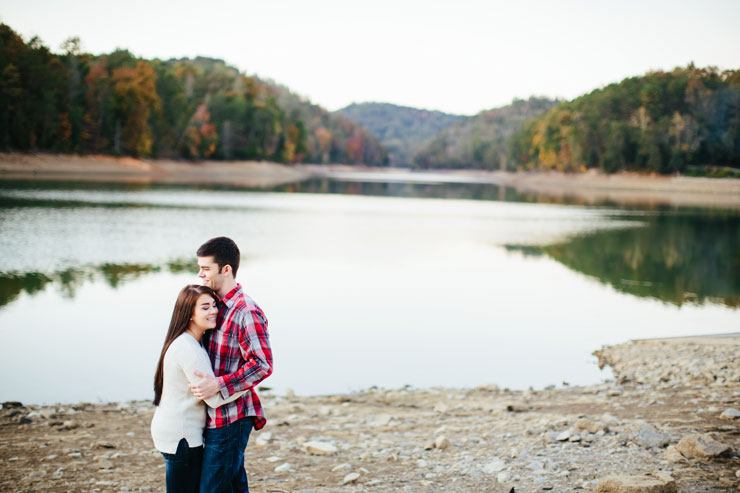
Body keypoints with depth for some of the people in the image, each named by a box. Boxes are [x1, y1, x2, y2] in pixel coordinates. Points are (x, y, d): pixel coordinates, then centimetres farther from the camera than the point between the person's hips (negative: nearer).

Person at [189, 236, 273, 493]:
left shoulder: (246, 312, -18)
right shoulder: (217, 306, 11)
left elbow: (263, 365, -24)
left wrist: (218, 385, -27)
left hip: (230, 418, -9)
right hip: (217, 415, 9)